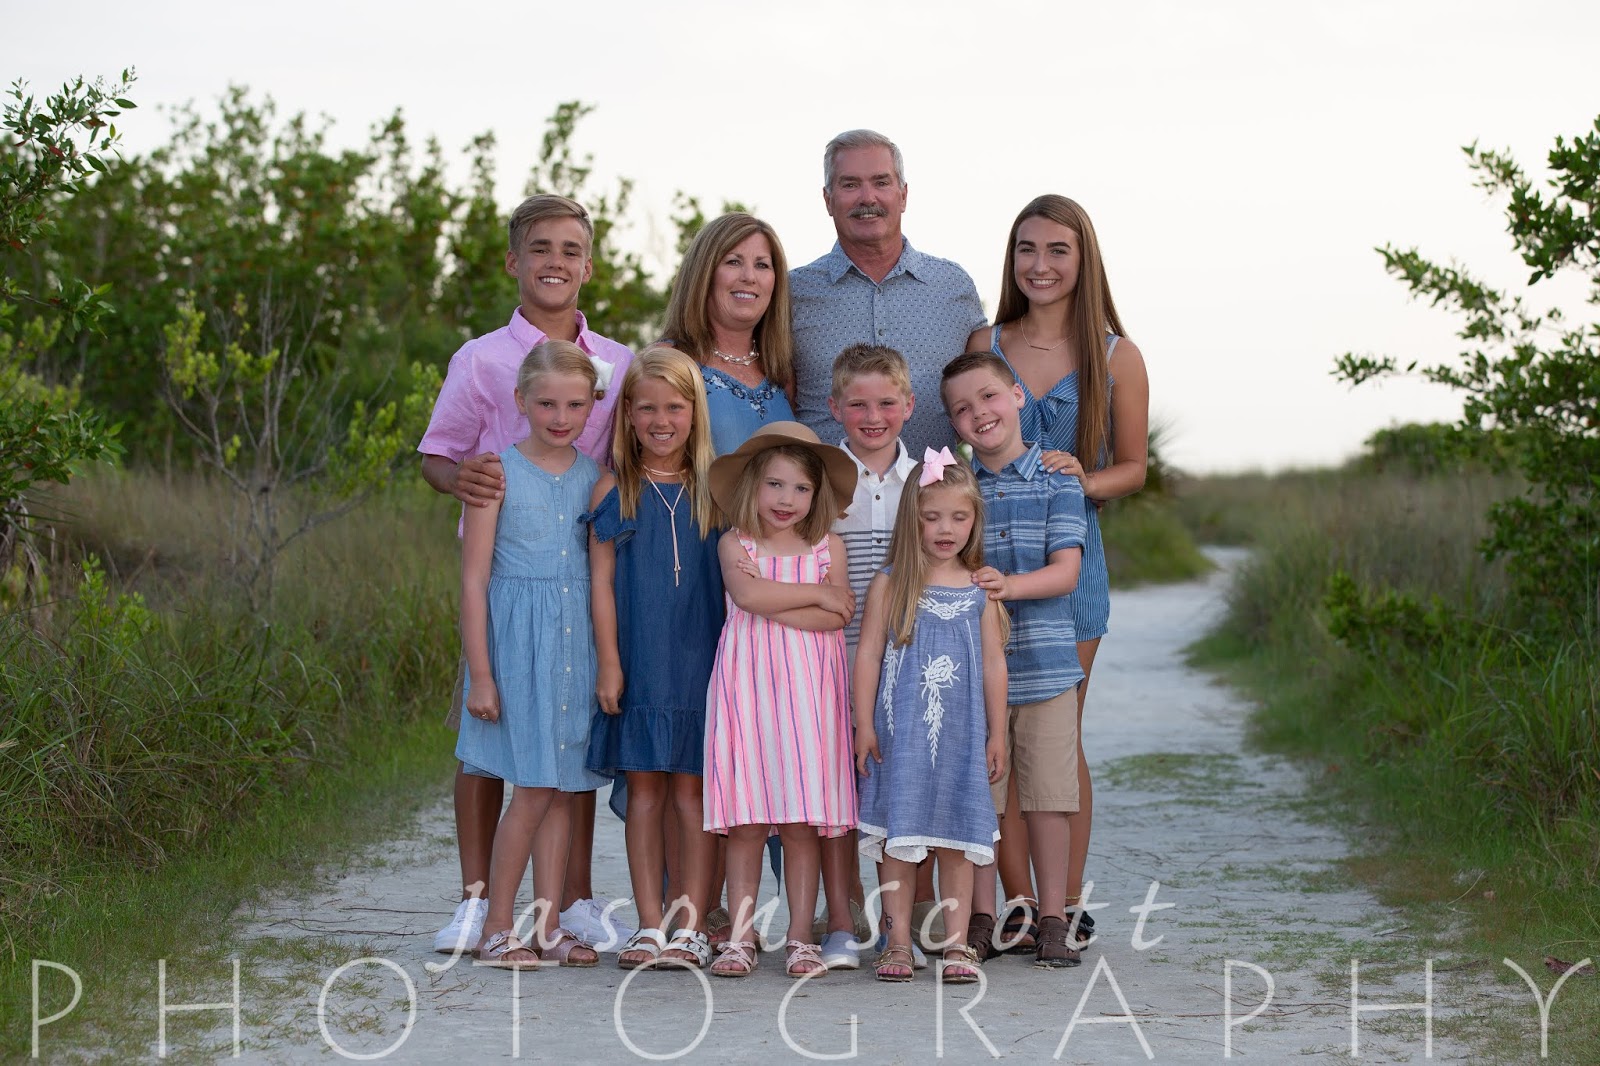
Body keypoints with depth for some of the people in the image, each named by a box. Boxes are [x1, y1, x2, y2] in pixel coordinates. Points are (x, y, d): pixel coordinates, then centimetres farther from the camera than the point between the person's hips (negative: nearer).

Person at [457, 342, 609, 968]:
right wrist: (480, 674, -10)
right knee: (534, 788, -7)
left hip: (578, 641, 5)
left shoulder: (595, 477, 8)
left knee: (563, 789, 7)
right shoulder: (500, 473, -5)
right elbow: (473, 580, -6)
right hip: (518, 639, -5)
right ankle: (495, 928, 4)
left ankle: (547, 925, 13)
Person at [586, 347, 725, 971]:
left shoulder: (714, 490, 5)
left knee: (692, 791, 1)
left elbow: (731, 580, 7)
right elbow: (601, 581, 1)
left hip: (700, 662, 0)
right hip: (637, 664, 0)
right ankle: (649, 926, 8)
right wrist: (608, 661, -4)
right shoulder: (613, 491, 3)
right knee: (645, 792, 3)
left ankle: (691, 926, 5)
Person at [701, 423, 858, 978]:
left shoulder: (828, 547, 8)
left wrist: (771, 604, -10)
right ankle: (740, 937, 6)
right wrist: (816, 593, -7)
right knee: (745, 821, 0)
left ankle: (801, 938, 8)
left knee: (802, 823, 1)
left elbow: (834, 619, -6)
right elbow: (748, 593, -14)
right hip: (747, 686, -1)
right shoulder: (735, 544, 6)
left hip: (807, 689, 1)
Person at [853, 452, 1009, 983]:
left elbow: (994, 664, 8)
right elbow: (868, 655, 0)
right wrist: (864, 725, -4)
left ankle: (957, 943, 9)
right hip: (900, 730, -1)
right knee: (898, 837, 1)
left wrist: (997, 734, 7)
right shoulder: (890, 584, -1)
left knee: (957, 837, 4)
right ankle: (898, 941, 8)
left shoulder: (980, 589, 4)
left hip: (960, 733, 1)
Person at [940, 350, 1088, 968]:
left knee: (1048, 796, 1)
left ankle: (1052, 920, 12)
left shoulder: (1056, 482, 1)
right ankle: (980, 919, 17)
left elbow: (1066, 570, -6)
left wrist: (1010, 584, -23)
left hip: (1044, 661, -1)